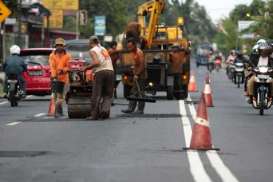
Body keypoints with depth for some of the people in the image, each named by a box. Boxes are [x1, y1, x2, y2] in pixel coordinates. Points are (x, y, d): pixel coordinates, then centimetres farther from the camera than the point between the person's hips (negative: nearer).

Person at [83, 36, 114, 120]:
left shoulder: (92, 50, 4)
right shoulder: (104, 49, 24)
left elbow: (96, 62, -11)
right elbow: (107, 61, 19)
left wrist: (86, 68, -1)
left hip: (100, 72, -5)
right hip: (110, 71, 5)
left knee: (96, 95, -2)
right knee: (108, 94, 9)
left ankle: (94, 115, -5)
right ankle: (105, 109, -13)